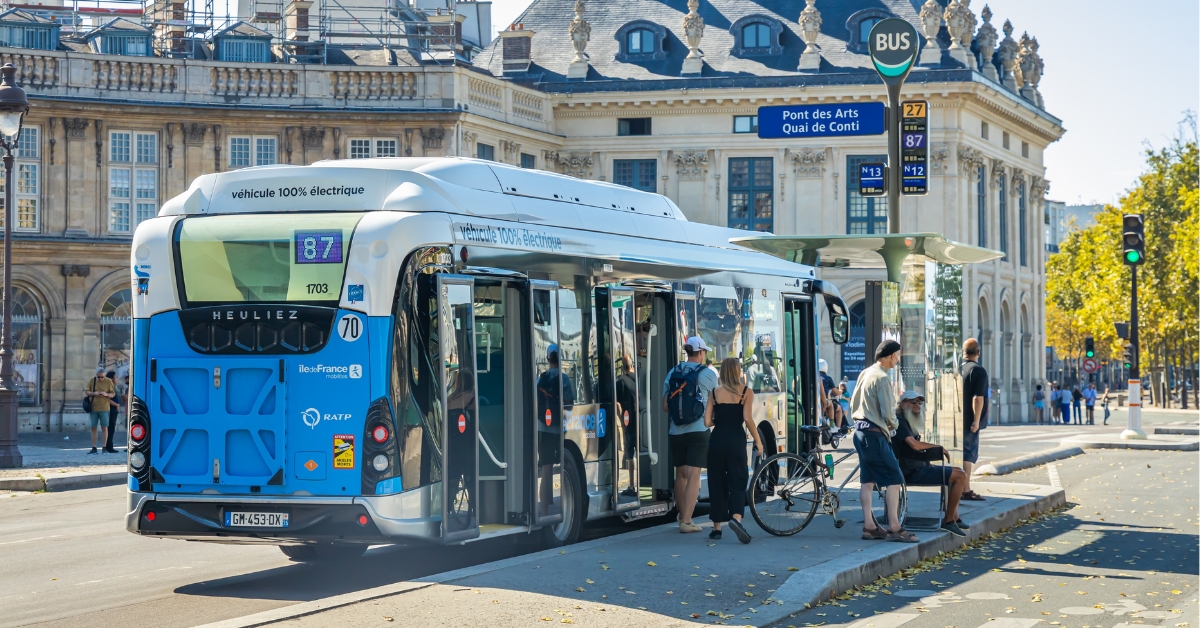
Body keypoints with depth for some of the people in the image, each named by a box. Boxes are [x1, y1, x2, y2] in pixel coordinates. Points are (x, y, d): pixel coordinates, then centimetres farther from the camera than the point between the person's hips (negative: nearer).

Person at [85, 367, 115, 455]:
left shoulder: (108, 381, -1)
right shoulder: (92, 380, 3)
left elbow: (113, 394, 3)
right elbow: (87, 392, 6)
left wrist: (106, 394, -18)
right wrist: (94, 393, -15)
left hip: (104, 408, -2)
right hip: (93, 408, 2)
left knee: (104, 428, -1)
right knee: (93, 428, 3)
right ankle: (94, 448, 6)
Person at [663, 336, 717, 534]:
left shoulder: (673, 373, 8)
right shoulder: (707, 373, -5)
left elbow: (665, 406, 9)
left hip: (676, 432, 5)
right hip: (698, 431, -5)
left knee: (680, 475, 16)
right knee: (693, 476, -5)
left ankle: (683, 517, 25)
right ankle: (686, 522, -11)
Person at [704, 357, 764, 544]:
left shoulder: (715, 392, 5)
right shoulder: (746, 392, -1)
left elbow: (707, 422, 0)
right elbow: (748, 419, -13)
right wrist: (758, 441, -6)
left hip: (717, 440, 2)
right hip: (736, 440, -2)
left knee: (717, 483, 10)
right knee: (737, 482, 2)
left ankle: (717, 527, 13)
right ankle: (736, 517, -22)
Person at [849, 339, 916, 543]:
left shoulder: (865, 373, 12)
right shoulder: (882, 379, -16)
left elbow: (853, 404, 18)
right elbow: (888, 413, -17)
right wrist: (893, 425, 1)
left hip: (861, 431, 10)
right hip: (875, 434, -10)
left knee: (868, 481, 11)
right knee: (894, 480, -6)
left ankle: (869, 526, 12)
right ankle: (894, 528, -7)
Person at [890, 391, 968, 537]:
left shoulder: (907, 421, 19)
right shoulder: (899, 421, -15)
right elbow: (914, 444, -27)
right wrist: (939, 447, -13)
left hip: (917, 468, 11)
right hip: (911, 472, -11)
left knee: (958, 472, 23)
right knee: (960, 476, -15)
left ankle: (954, 517, 18)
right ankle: (948, 521, -9)